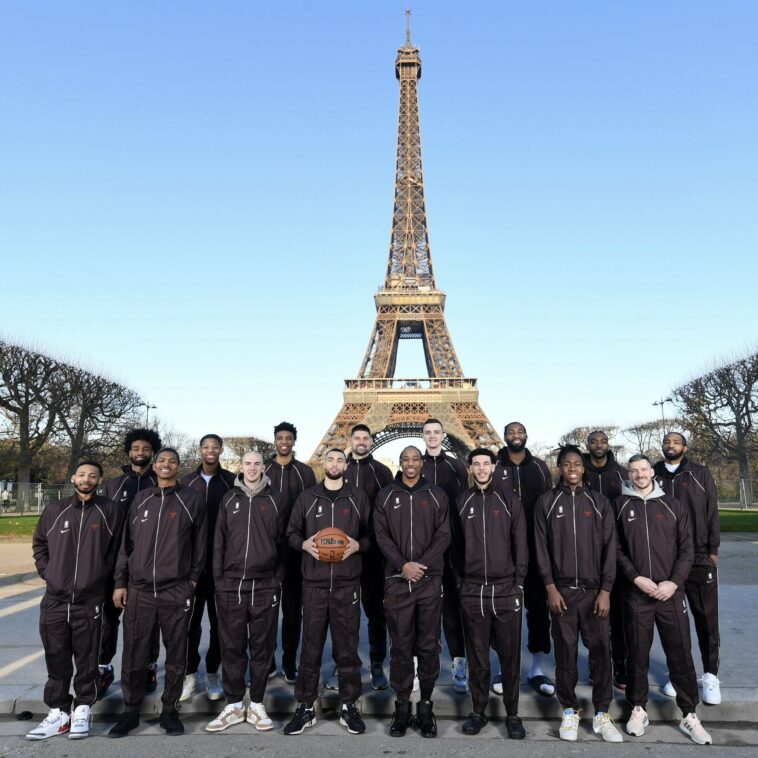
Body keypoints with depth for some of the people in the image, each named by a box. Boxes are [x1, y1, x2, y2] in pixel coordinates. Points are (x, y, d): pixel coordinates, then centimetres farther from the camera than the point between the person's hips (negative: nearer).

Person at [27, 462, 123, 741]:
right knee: (56, 660, 9)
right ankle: (58, 713, 21)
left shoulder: (110, 511, -2)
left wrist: (102, 576, -2)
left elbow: (117, 549, 2)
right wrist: (47, 572, 7)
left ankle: (82, 710, 20)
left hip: (90, 600, -2)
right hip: (55, 599, 3)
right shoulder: (55, 510, 6)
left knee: (86, 660, 6)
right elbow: (39, 543, 18)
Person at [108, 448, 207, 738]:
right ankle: (131, 711, 23)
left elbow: (200, 542, 3)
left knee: (176, 654, 6)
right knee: (134, 655, 7)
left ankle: (170, 711, 21)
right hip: (139, 590, 2)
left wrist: (194, 578, 0)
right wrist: (120, 582, 7)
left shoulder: (191, 500, 1)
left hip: (177, 591, -2)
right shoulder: (141, 499, 9)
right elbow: (126, 542, 10)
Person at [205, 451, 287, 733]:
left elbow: (281, 543, 5)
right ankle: (234, 705, 20)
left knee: (262, 647, 6)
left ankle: (256, 705, 19)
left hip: (265, 586, -1)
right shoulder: (229, 499, 7)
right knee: (232, 647, 7)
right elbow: (219, 541, 7)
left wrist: (279, 580, 0)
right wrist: (218, 579, 0)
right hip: (231, 585, 1)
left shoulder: (274, 501, 5)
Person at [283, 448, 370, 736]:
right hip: (314, 583, 1)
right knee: (310, 647, 5)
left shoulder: (358, 497, 7)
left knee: (347, 647, 6)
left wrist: (357, 545, -11)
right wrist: (305, 544, -8)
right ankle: (305, 708, 17)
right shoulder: (307, 497, 8)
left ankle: (349, 706, 19)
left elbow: (371, 534, 8)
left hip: (348, 584, 0)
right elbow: (292, 533, 12)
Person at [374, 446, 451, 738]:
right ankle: (402, 704, 16)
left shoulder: (437, 495, 7)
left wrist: (422, 564, -12)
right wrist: (402, 565, -12)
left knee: (428, 645, 5)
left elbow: (443, 535, 1)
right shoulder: (385, 496, 7)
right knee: (400, 645, 4)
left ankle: (426, 704, 18)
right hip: (397, 580, 0)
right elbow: (381, 535, 0)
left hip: (430, 580, 0)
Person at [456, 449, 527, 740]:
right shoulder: (462, 503, 6)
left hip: (506, 589, -1)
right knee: (477, 656, 9)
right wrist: (459, 581, 3)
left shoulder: (509, 501, 3)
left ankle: (512, 714, 18)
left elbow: (520, 544, 2)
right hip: (472, 591, 1)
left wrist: (518, 582, -3)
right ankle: (478, 711, 22)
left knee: (510, 656, 5)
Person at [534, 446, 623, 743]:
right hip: (561, 590, 0)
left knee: (601, 651, 0)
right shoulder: (546, 502, 3)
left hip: (594, 590, 0)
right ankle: (570, 712, 19)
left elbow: (609, 547, 2)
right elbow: (541, 547, 1)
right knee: (565, 652, 5)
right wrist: (550, 587, -6)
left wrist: (605, 590, -5)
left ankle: (602, 715, 13)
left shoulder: (599, 502, 5)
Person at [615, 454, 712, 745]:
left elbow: (686, 548, 3)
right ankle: (638, 709, 23)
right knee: (638, 654, 8)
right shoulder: (620, 506, 2)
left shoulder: (673, 505, 6)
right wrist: (637, 578, -12)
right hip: (635, 594, -1)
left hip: (671, 593, 1)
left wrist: (674, 582, -9)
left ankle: (689, 715, 20)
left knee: (681, 655, 6)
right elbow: (616, 549, 0)